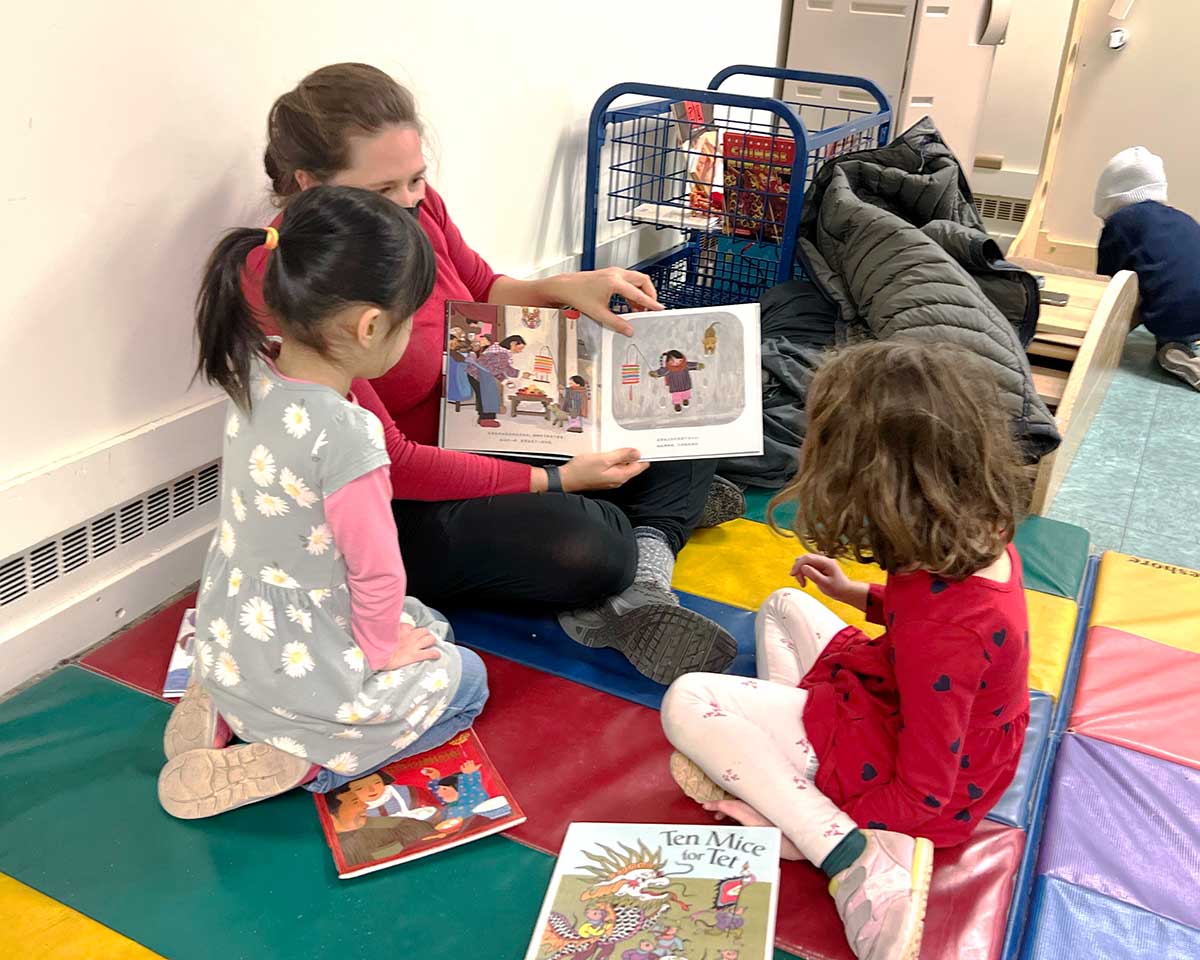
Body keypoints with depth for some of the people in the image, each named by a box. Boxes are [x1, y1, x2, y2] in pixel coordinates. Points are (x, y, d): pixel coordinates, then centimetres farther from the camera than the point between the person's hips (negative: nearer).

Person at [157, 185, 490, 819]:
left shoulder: (255, 376, -9)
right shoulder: (345, 435, -33)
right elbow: (377, 570, -23)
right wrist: (382, 645, -5)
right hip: (298, 667, -7)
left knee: (428, 624, 27)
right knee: (465, 681, 15)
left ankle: (225, 707, 15)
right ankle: (300, 762, -1)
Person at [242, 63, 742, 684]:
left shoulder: (417, 206, -7)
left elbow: (484, 294, 12)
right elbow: (383, 462, -26)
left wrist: (564, 288, -11)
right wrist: (555, 482, -24)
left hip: (484, 435, 8)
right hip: (399, 512, -8)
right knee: (584, 545, -34)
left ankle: (631, 597, -16)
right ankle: (660, 519, -1)